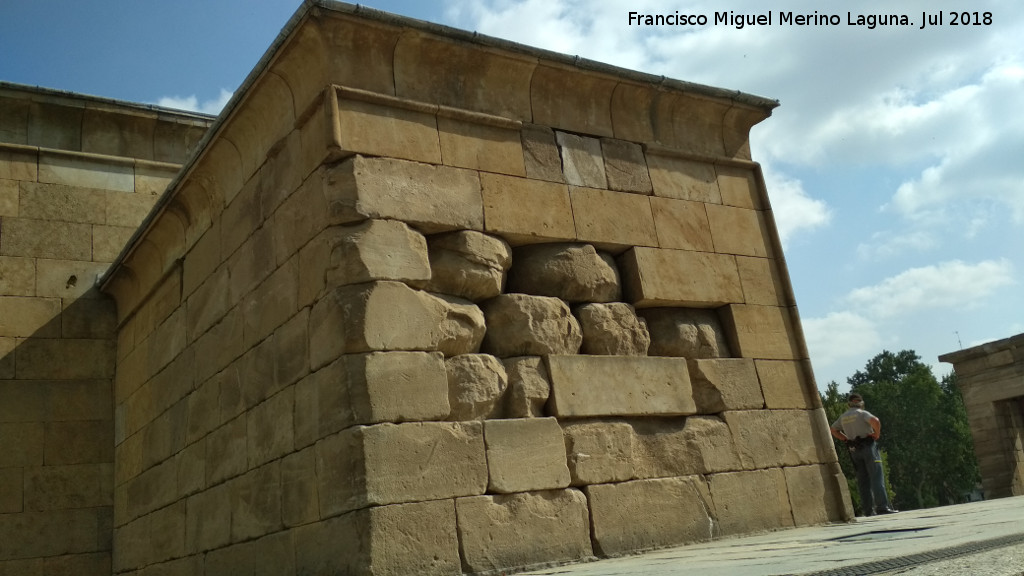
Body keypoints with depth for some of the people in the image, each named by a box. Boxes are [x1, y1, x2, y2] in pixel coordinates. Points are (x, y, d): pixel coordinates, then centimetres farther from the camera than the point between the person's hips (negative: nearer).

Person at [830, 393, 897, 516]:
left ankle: (868, 510, 5)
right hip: (868, 446, -6)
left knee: (863, 480, 6)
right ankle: (882, 507, -13)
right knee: (877, 477, -7)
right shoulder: (862, 413, -7)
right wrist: (876, 434, -9)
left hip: (854, 450, 6)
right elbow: (875, 421, -25)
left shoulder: (843, 417, 12)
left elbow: (833, 429, 22)